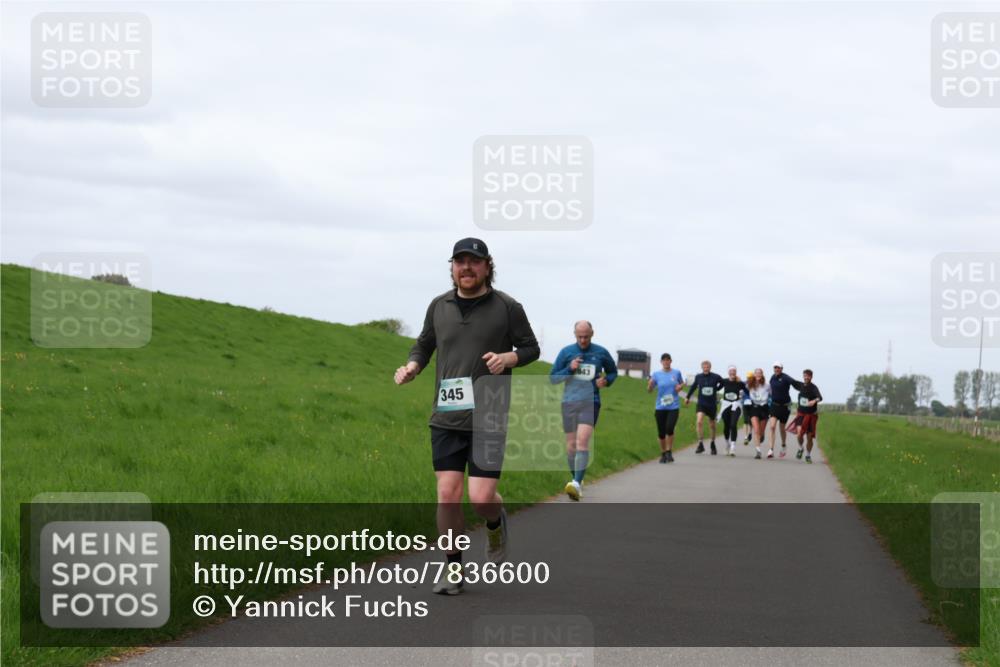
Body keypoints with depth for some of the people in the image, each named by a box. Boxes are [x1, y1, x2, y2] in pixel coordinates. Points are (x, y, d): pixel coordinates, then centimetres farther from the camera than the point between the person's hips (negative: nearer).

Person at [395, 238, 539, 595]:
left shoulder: (507, 307, -1)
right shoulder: (439, 306, 7)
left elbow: (530, 348, 8)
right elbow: (424, 344, 20)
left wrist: (508, 357, -14)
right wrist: (412, 366, -1)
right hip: (446, 418, 3)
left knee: (481, 497, -9)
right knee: (447, 494, -3)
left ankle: (496, 524, 27)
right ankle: (453, 569, 9)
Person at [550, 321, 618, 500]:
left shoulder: (601, 353, 4)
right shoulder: (566, 352, 4)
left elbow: (613, 372, 20)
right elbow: (553, 378, 6)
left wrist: (606, 381, -3)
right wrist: (569, 369, -11)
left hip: (590, 403, -2)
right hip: (569, 403, 3)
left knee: (582, 441, -20)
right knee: (571, 445, 7)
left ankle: (577, 484, -29)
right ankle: (577, 481, 25)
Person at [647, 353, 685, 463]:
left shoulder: (676, 373, 3)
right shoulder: (656, 374, 3)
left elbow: (682, 383, 19)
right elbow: (649, 390, 3)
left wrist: (680, 386, -4)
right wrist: (650, 384, -19)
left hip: (673, 407, -1)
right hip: (660, 407, 1)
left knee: (669, 428, -19)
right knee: (661, 432, 4)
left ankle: (669, 452, -4)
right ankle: (663, 454, 22)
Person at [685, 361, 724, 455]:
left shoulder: (716, 377, -8)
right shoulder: (698, 377, -3)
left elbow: (722, 383, 14)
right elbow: (693, 386, 15)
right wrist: (687, 397, 24)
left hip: (712, 404, 0)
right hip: (701, 404, 0)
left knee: (712, 425, 12)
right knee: (699, 422, -20)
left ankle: (713, 444, 33)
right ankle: (701, 444, -14)